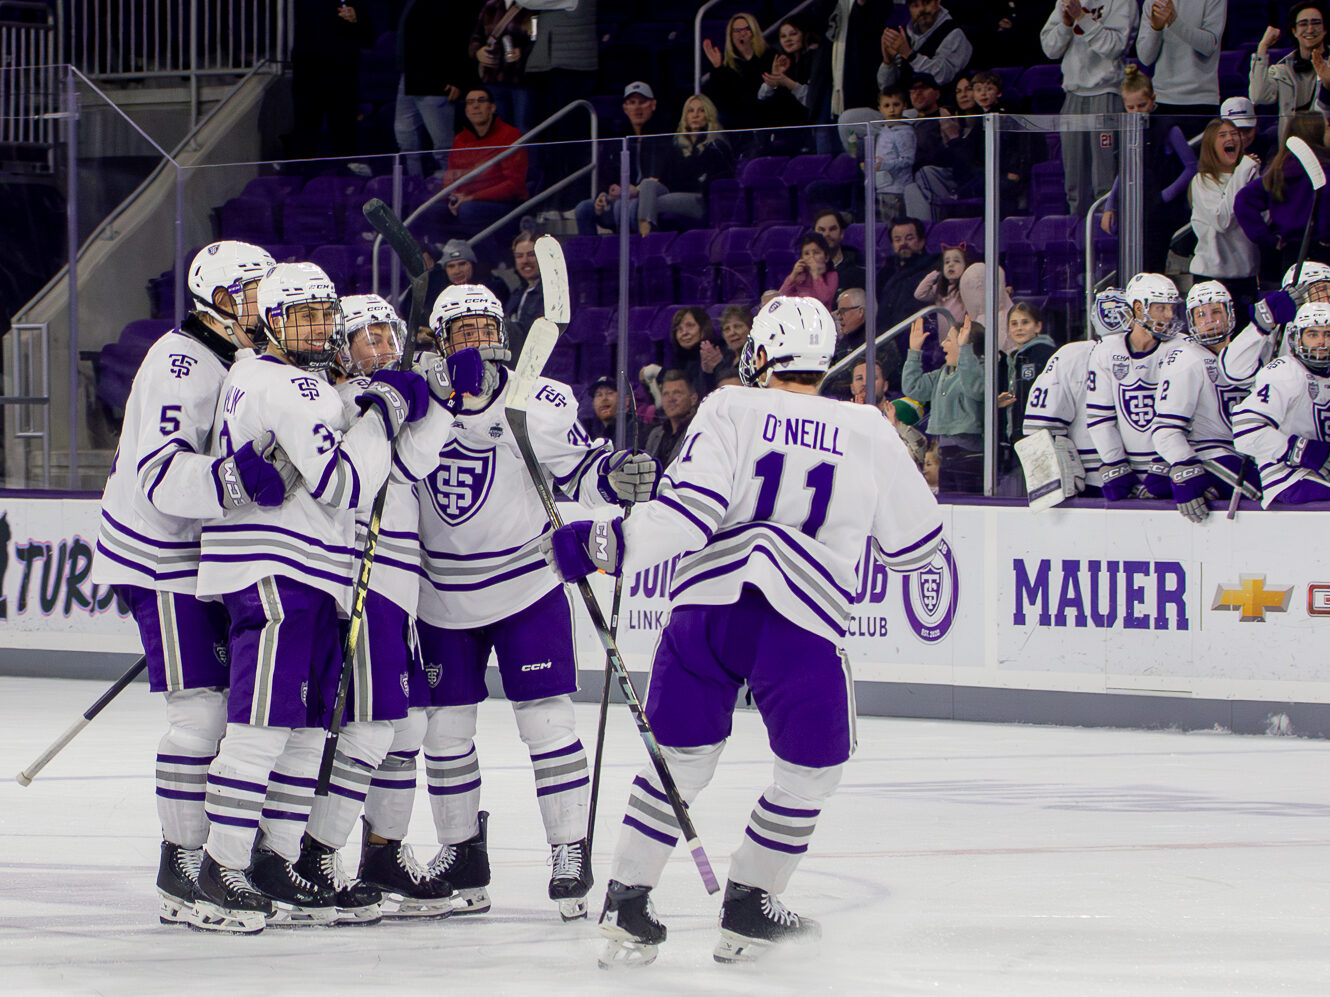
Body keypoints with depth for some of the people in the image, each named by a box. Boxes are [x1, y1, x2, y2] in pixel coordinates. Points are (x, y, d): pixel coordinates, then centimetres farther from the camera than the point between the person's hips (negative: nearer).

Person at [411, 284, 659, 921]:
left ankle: (570, 853, 1)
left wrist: (614, 475, -22)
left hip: (526, 586, -3)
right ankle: (461, 854, 21)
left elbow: (576, 473, -3)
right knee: (446, 728, 7)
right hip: (443, 597, 3)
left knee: (545, 720, -6)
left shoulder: (542, 403, -9)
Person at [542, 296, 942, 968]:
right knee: (811, 767, 18)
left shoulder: (730, 410, 7)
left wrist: (612, 546, -8)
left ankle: (626, 905, 13)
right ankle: (748, 910, 21)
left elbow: (693, 505, -8)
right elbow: (913, 544, 19)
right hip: (801, 623, -1)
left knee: (681, 756, 15)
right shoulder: (869, 434, 12)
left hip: (705, 605, 1)